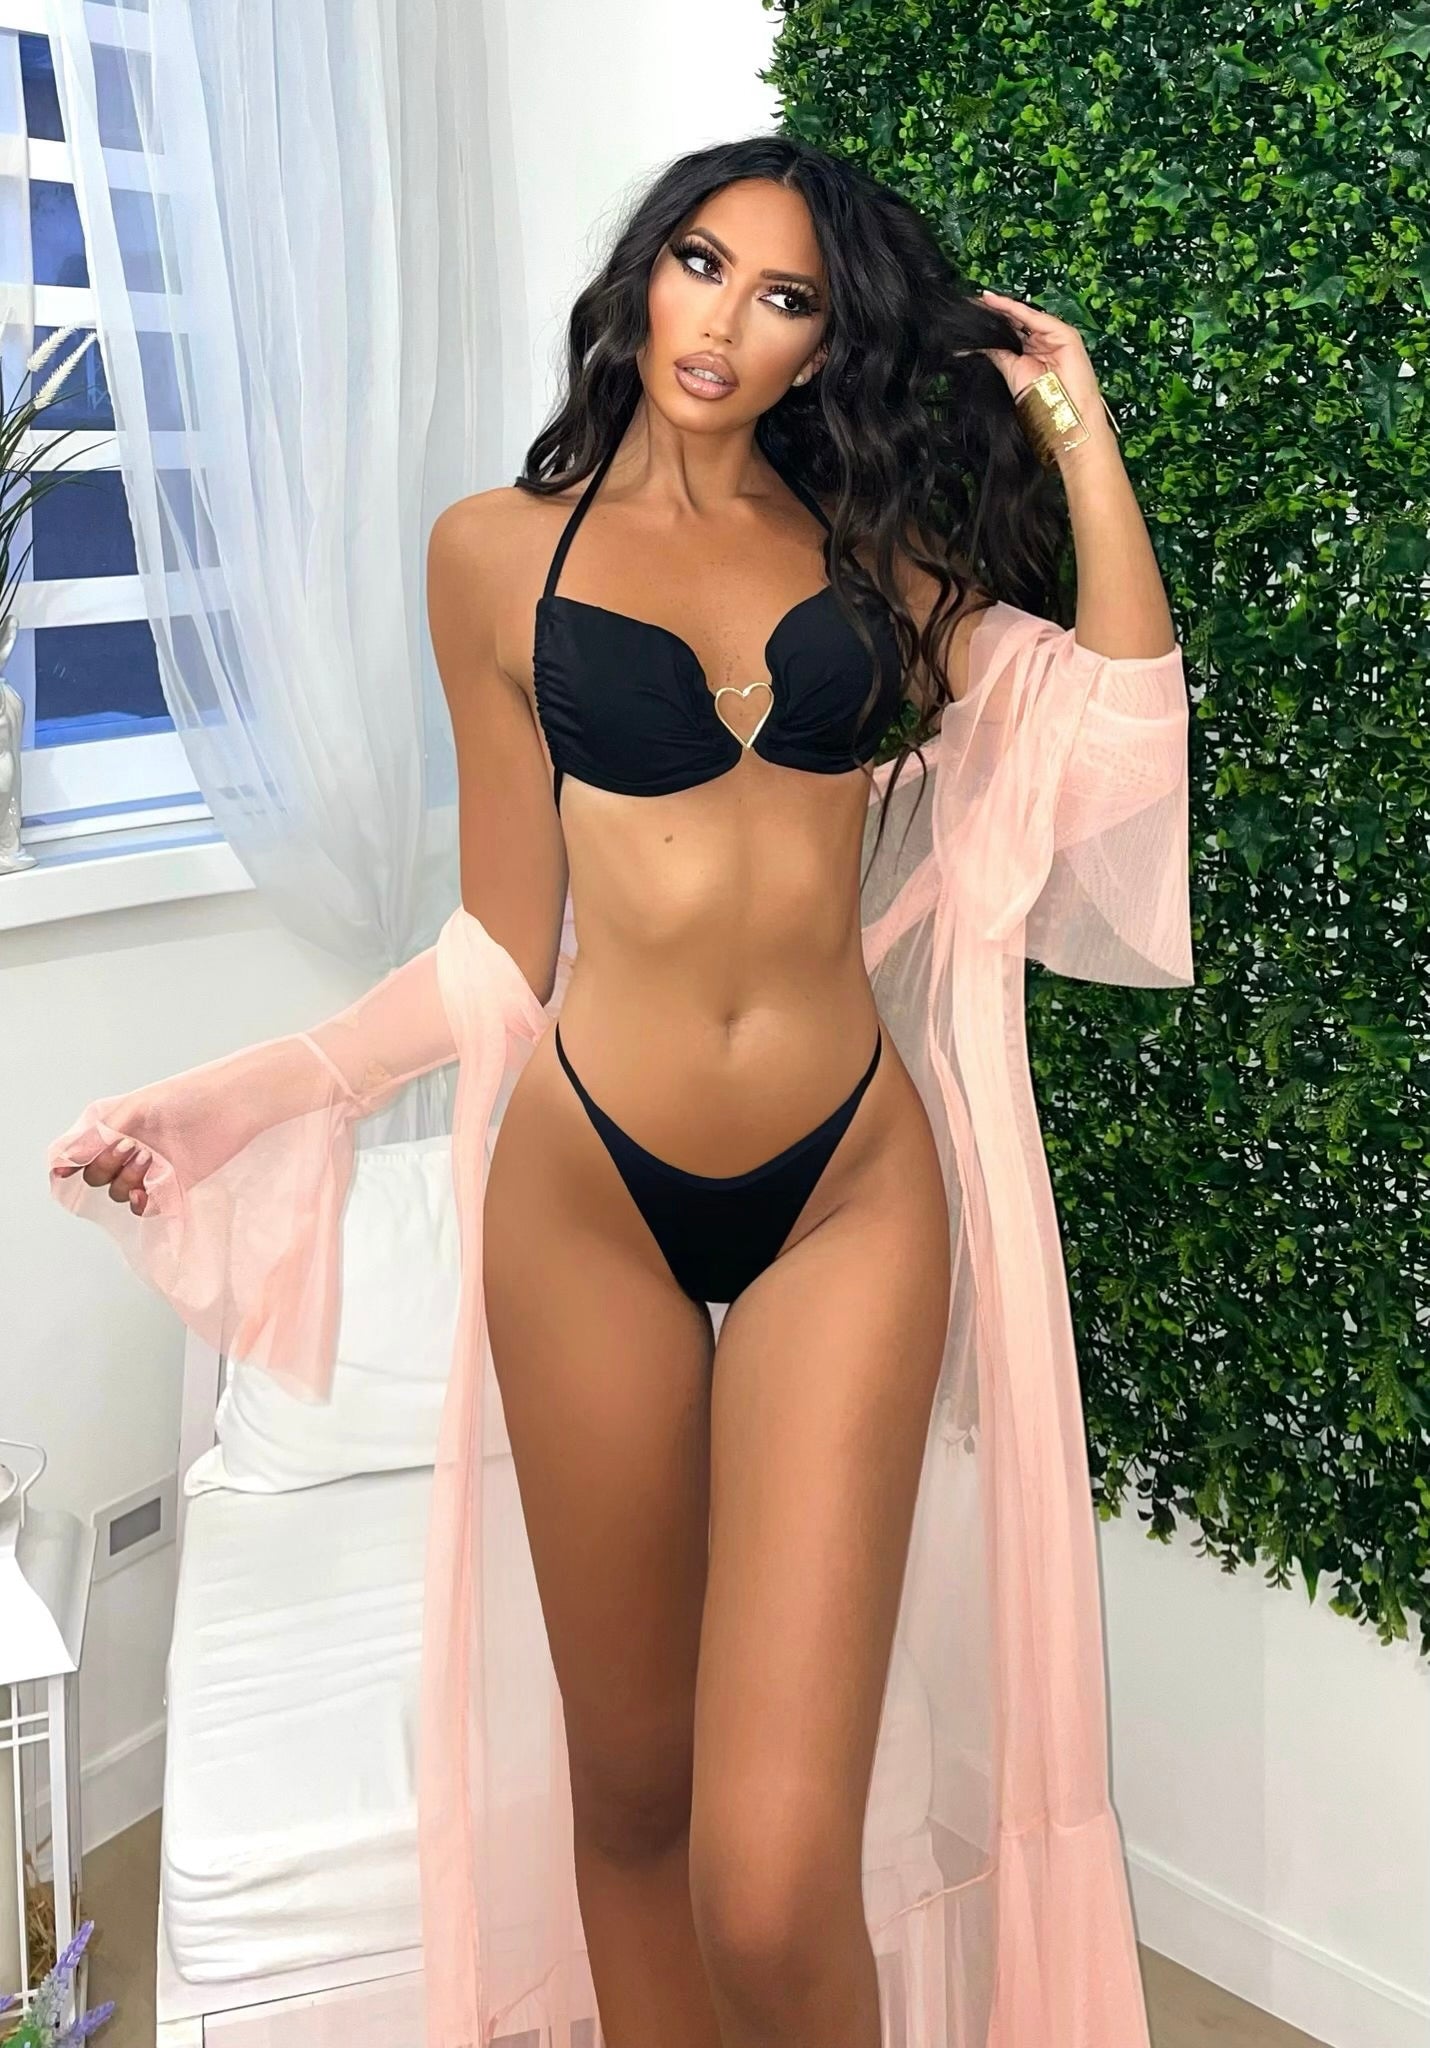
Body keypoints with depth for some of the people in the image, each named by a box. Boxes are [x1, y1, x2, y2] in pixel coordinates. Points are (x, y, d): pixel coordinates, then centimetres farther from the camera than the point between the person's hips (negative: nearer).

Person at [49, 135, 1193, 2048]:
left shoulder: (874, 541, 11)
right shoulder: (503, 548, 7)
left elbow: (1129, 741, -1)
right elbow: (506, 944, 8)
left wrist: (1079, 434, 2)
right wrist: (239, 1092, 2)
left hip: (847, 1197, 0)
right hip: (591, 1193, 0)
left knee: (775, 1889, -8)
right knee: (624, 1785, 12)